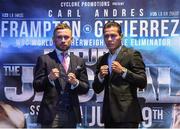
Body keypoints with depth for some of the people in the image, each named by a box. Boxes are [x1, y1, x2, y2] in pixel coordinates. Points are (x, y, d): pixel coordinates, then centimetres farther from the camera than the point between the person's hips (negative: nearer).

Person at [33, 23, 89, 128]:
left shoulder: (79, 61, 10)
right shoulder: (44, 59, 1)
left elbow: (85, 88, 8)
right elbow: (36, 86, -3)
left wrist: (75, 82, -12)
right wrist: (49, 78, -20)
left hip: (71, 115, 3)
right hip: (51, 114, -3)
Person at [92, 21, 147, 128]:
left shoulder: (132, 55, -2)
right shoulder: (102, 60, 15)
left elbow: (143, 83, -9)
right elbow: (97, 89, 15)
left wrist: (123, 71, -19)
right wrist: (100, 76, -5)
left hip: (127, 114, -5)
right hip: (109, 115, 6)